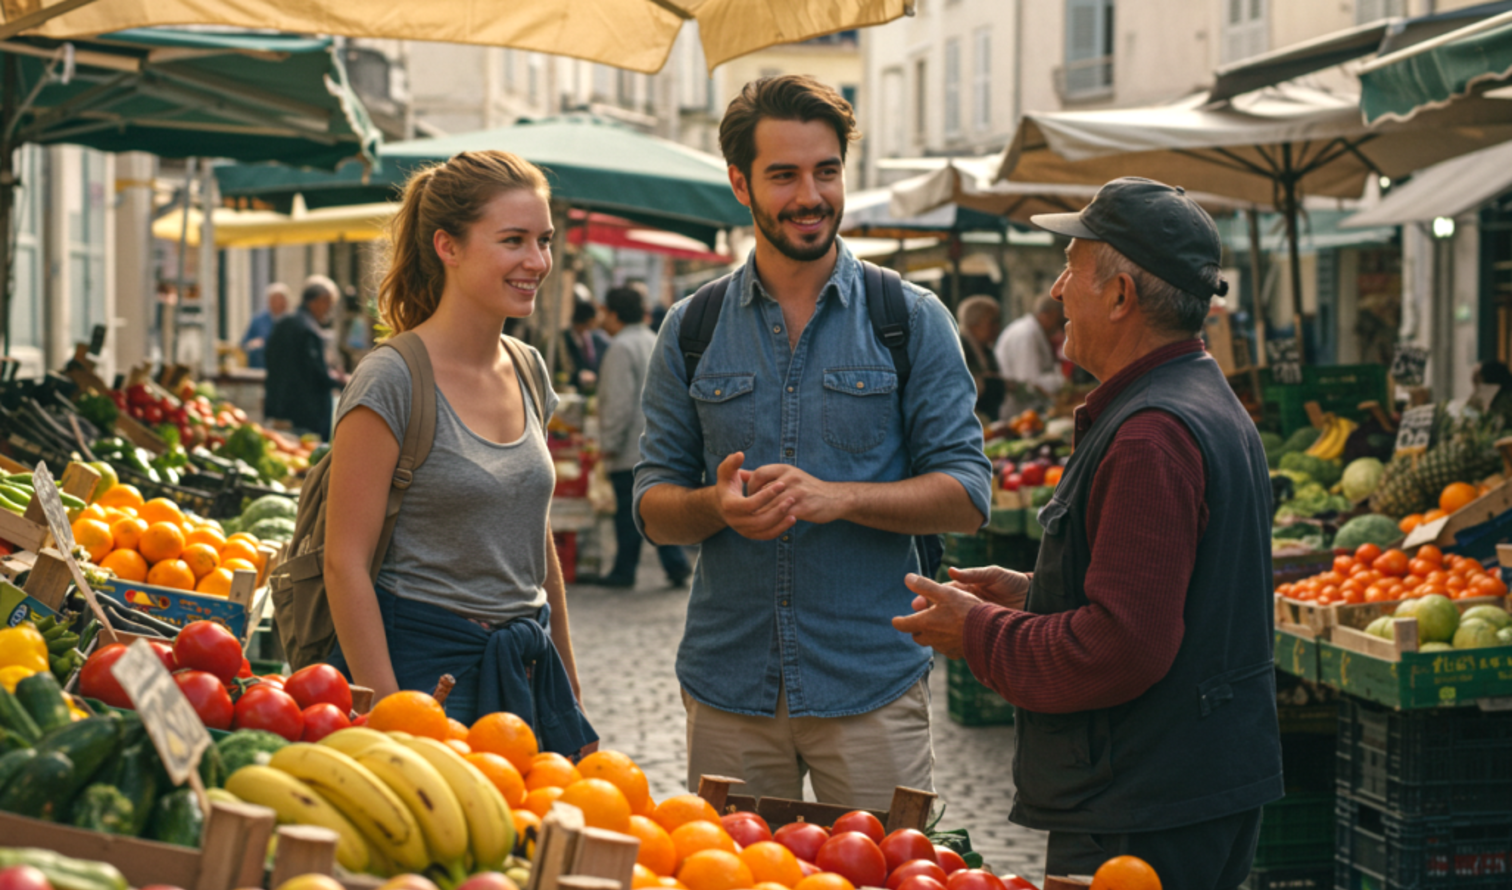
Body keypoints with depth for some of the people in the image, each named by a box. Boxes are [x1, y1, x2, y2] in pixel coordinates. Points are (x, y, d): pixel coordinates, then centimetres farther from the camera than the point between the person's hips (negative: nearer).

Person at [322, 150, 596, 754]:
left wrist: (571, 698, 17)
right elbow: (345, 561, -13)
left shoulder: (528, 370, 10)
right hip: (424, 663, -6)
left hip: (525, 675, 6)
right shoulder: (392, 380, -11)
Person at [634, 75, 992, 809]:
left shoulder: (912, 321, 2)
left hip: (871, 686, -2)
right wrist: (717, 506, -14)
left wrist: (837, 497, -18)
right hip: (728, 686, 2)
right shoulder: (692, 330, 8)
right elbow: (653, 506, 8)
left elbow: (966, 494, -3)